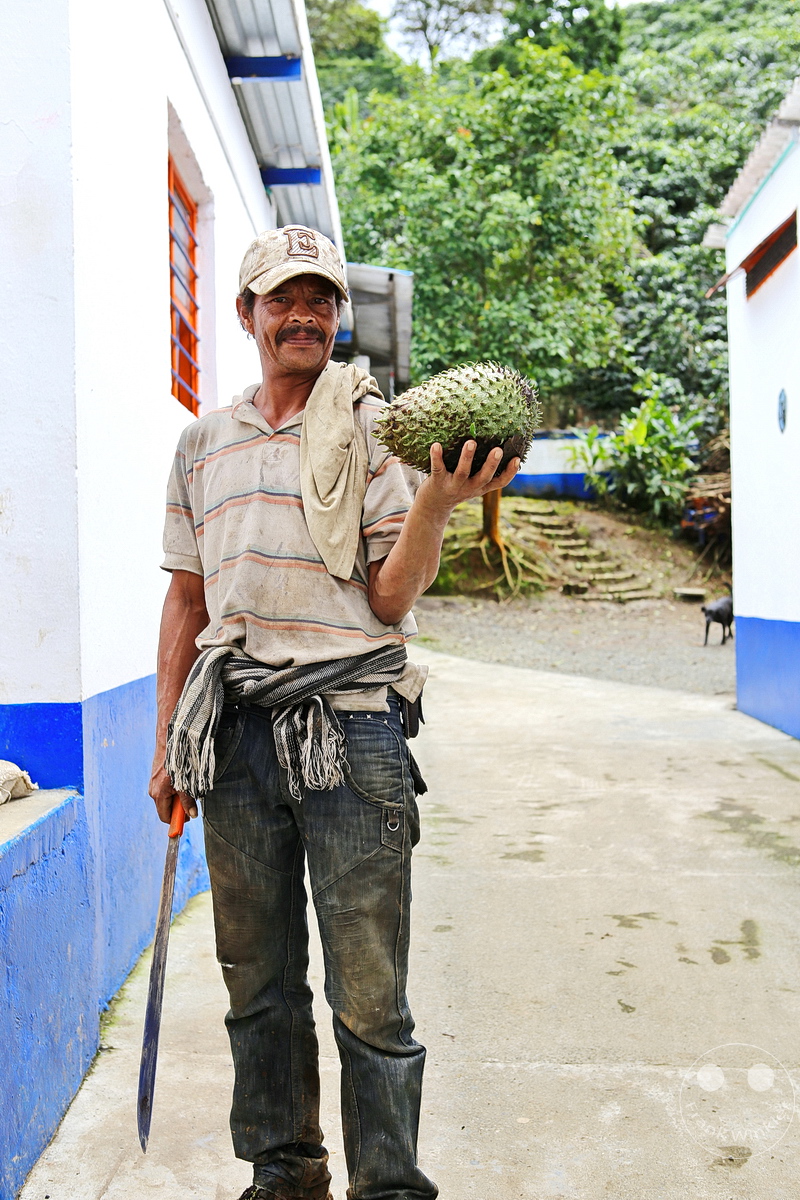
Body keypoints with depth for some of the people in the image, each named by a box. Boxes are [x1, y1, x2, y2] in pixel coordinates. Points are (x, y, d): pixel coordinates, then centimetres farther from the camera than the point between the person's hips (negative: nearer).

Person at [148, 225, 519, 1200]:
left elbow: (391, 598, -4)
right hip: (233, 730, 4)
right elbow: (186, 598, 17)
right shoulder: (204, 442, 14)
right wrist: (168, 743, 14)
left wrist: (435, 506, -21)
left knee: (369, 999, 0)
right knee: (258, 983, 15)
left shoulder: (378, 431, 2)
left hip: (348, 726, -4)